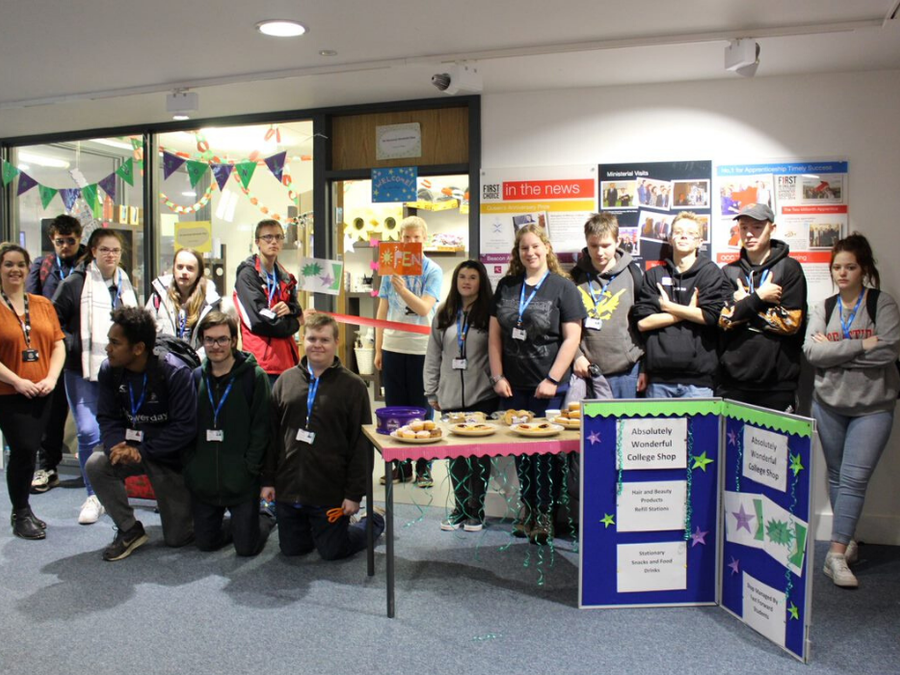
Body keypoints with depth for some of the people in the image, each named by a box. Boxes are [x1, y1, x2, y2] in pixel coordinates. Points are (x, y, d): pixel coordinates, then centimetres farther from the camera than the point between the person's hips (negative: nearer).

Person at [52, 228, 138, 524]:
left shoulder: (126, 286, 11)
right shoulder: (75, 283, -4)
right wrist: (70, 346, -11)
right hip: (82, 370, -4)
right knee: (88, 432, -10)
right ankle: (94, 495, 5)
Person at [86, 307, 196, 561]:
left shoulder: (174, 372, -25)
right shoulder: (110, 370, -9)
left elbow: (185, 427, -25)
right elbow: (107, 417, -6)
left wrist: (141, 451, -27)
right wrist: (116, 445, -27)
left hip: (171, 458, -4)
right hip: (133, 451, 5)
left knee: (177, 538, 0)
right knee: (96, 465, -27)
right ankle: (130, 530, -6)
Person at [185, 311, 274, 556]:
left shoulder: (254, 376, -8)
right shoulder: (196, 377, 5)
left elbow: (261, 427, -9)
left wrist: (250, 468, -15)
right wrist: (191, 466, 1)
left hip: (242, 480, -4)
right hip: (203, 479, 4)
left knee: (247, 547, 1)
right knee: (206, 543, 12)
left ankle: (266, 518, 31)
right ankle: (240, 524, 40)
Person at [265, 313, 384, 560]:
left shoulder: (353, 385, -7)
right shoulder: (286, 380, 4)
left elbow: (361, 445, -8)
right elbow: (271, 434, 8)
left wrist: (355, 493, -10)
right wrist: (268, 480, 5)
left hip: (330, 493, -4)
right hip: (287, 488, 4)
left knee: (333, 551, 6)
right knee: (291, 549, 14)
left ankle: (372, 522, 32)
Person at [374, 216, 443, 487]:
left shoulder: (433, 271, -2)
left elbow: (424, 308, -15)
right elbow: (382, 312, 10)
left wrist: (401, 288, -30)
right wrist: (378, 349, 8)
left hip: (421, 348, -3)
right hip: (393, 347, 4)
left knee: (422, 409, 4)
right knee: (395, 409, 8)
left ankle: (424, 467, 14)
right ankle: (401, 465, 18)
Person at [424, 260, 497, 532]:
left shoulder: (490, 314, -1)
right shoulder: (444, 315, 10)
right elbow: (433, 355, 12)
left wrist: (496, 383, -8)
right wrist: (431, 393, 9)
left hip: (482, 397, -3)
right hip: (451, 397, 4)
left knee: (479, 454, 3)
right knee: (455, 455, 9)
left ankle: (477, 509, 16)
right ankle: (460, 507, 21)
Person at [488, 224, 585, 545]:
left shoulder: (562, 286, -3)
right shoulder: (506, 286, 10)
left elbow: (572, 338, -7)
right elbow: (494, 334, 10)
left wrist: (552, 379, -12)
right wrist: (497, 376, 2)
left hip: (548, 387, -4)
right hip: (513, 385, 4)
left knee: (547, 448, 2)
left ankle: (545, 514, 16)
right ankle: (526, 506, 25)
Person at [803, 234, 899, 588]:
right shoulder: (823, 307, 6)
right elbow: (810, 351, -8)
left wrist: (834, 350, -12)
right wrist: (860, 346, -16)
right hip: (829, 403, 4)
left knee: (854, 478, -10)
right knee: (837, 476, 12)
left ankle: (837, 554, -8)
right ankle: (848, 538, 27)